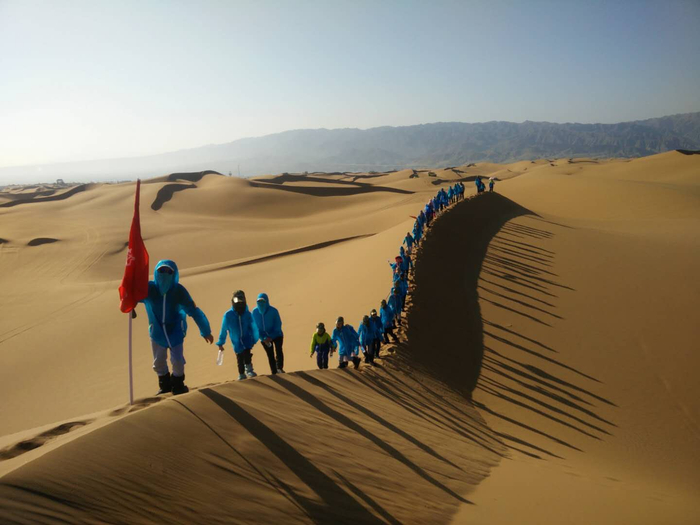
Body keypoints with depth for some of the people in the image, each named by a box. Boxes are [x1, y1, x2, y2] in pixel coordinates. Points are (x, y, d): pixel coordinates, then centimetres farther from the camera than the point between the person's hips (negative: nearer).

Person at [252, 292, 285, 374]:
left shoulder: (273, 311, -20)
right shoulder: (255, 312, -13)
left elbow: (278, 325, -13)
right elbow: (256, 327, -5)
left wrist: (271, 337, -21)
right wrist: (263, 338, -15)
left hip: (276, 335, -2)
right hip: (265, 338, 2)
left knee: (278, 350, -24)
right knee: (270, 355, 7)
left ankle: (279, 368, -15)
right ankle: (274, 373, 16)